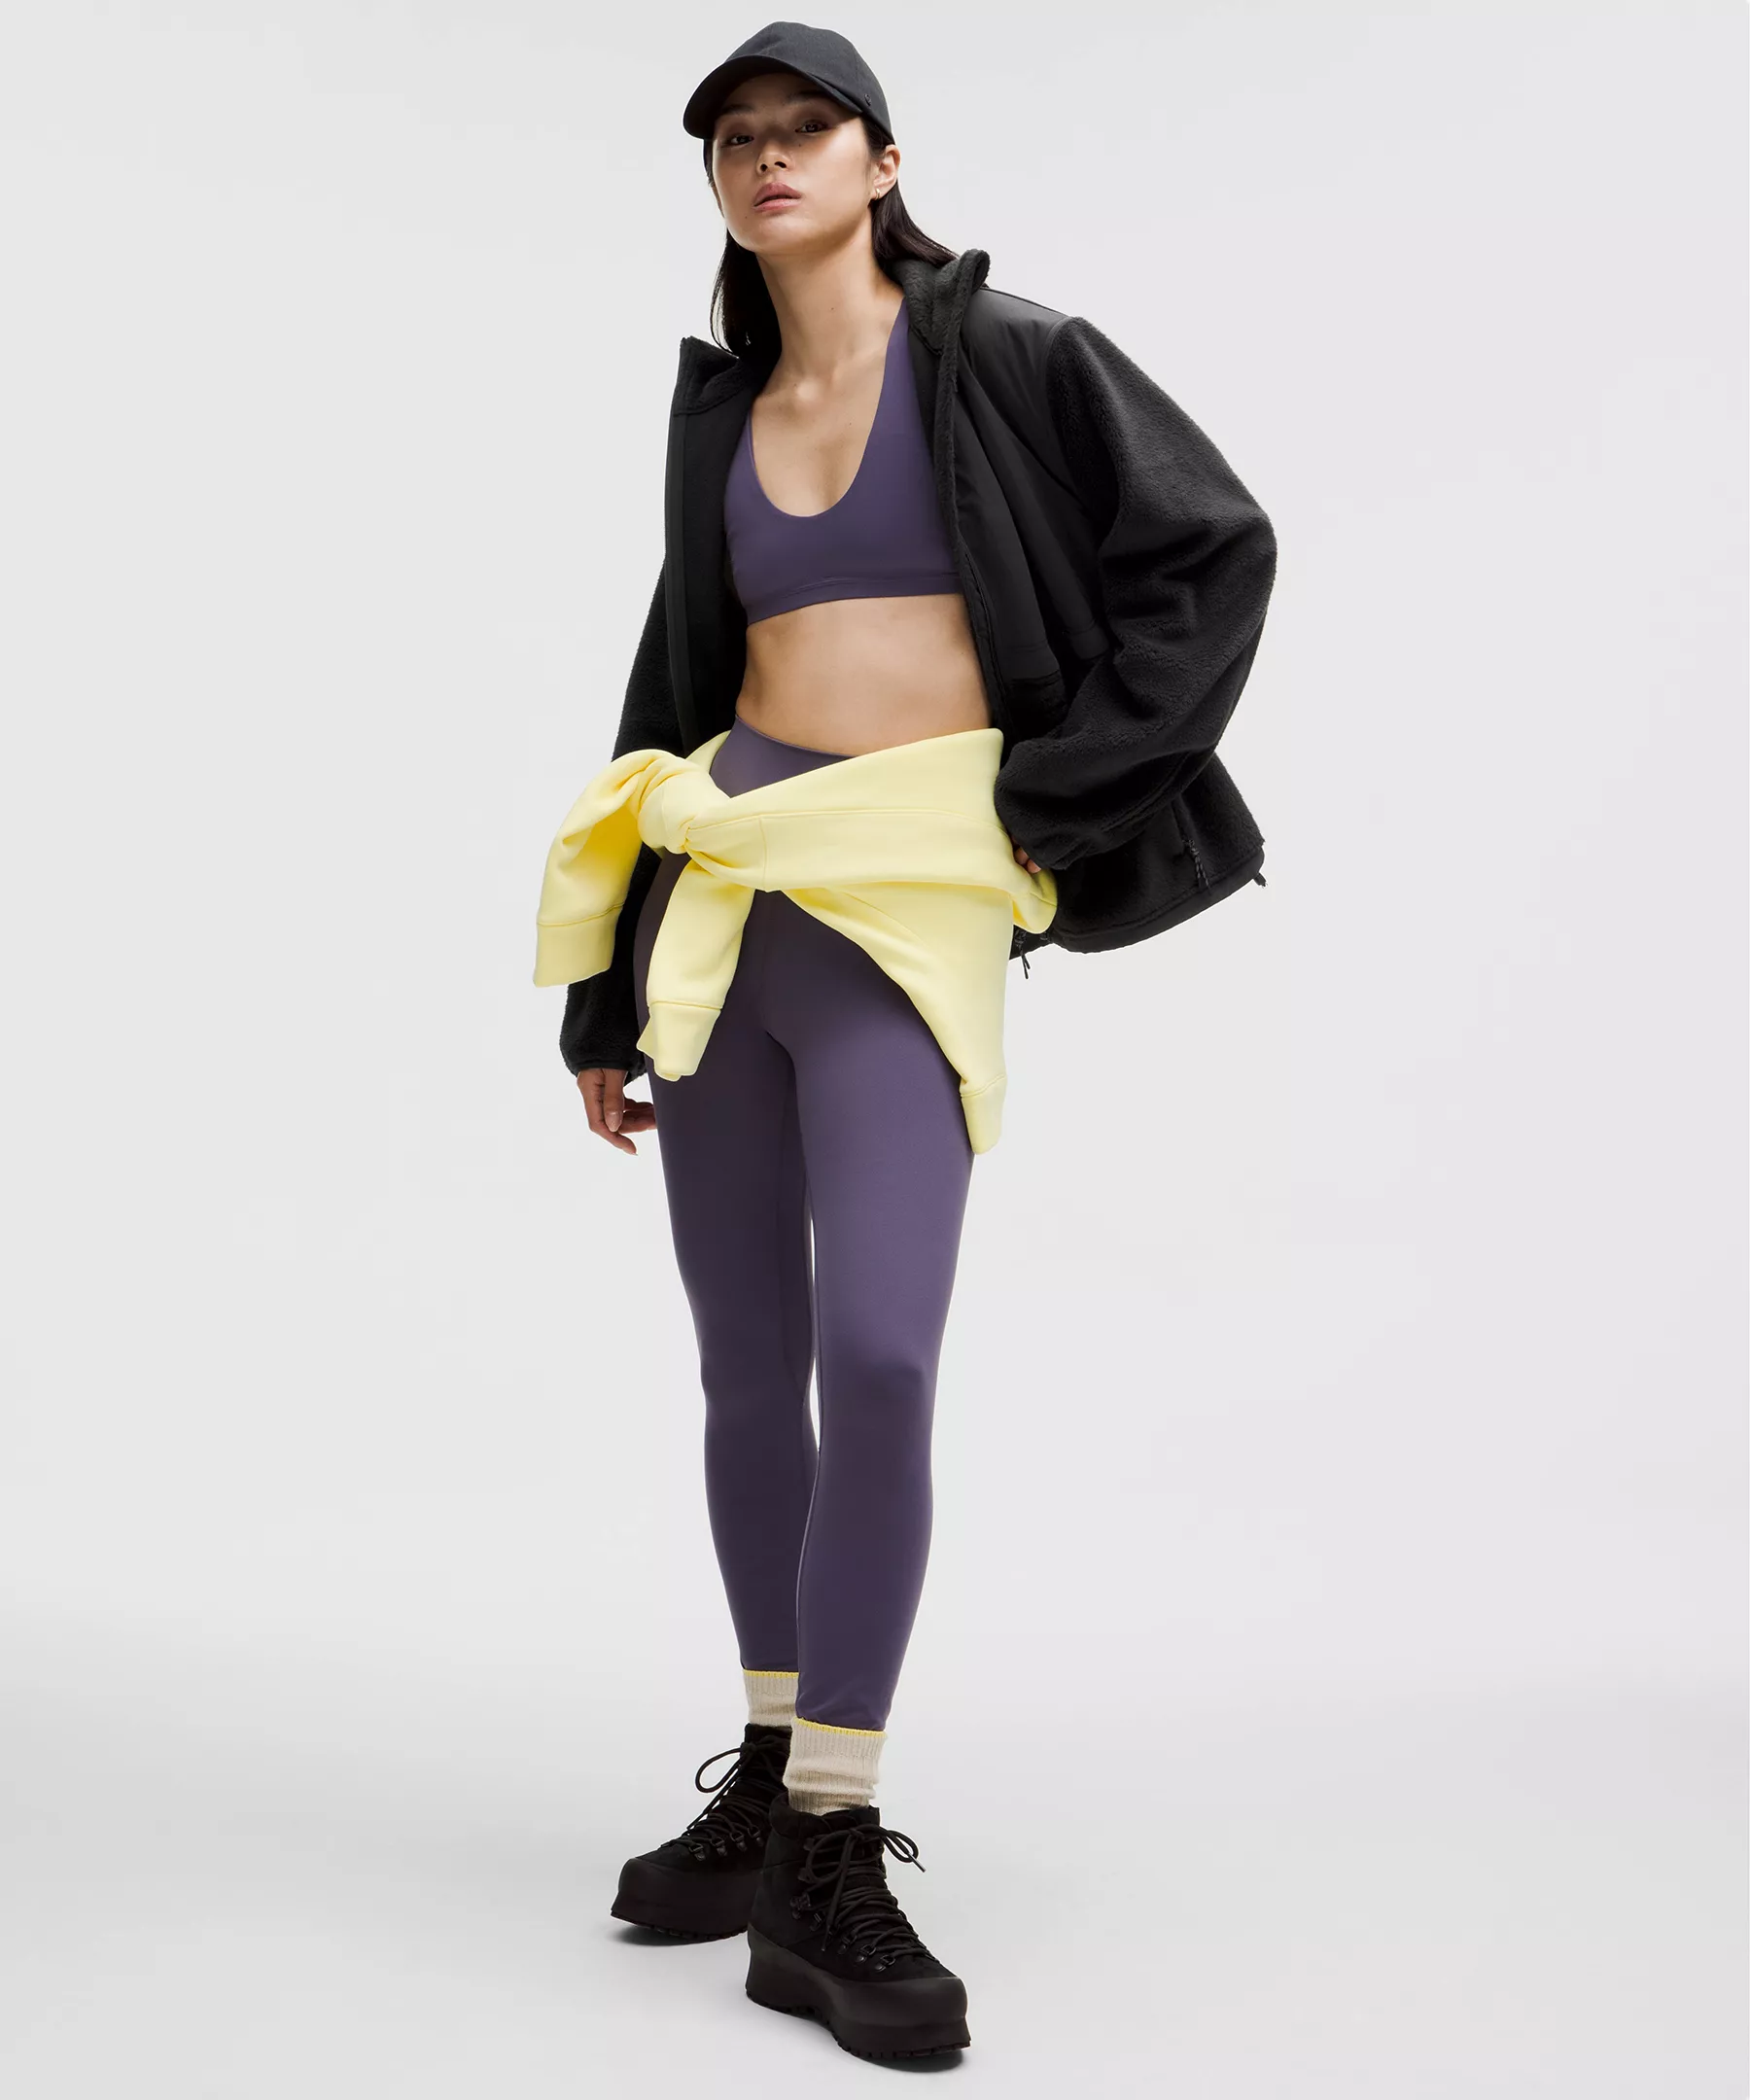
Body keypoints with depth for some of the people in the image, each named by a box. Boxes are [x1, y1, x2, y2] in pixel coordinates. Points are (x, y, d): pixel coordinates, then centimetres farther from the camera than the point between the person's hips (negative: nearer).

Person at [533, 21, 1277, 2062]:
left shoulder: (1005, 357, 2)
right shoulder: (720, 412, 16)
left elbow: (1214, 551, 0)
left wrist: (1050, 795, -6)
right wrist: (604, 997, 17)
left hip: (909, 908, -5)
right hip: (720, 897, 5)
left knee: (877, 1357, -18)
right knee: (747, 1366, 8)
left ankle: (829, 1875, -8)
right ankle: (771, 1779, 23)